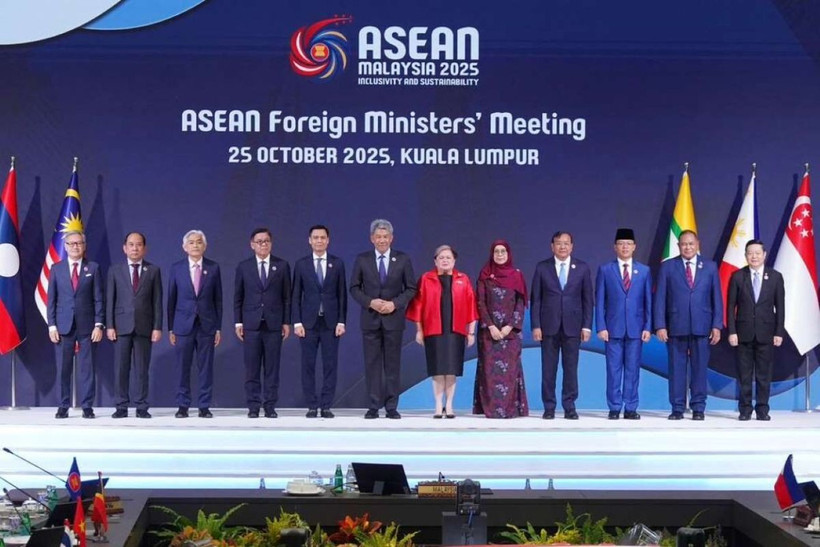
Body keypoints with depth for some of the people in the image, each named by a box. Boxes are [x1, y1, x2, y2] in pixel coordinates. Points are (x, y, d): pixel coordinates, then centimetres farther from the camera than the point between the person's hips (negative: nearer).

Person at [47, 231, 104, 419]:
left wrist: (99, 324, -6)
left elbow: (98, 298, 2)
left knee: (87, 368, 0)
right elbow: (51, 299, 7)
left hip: (86, 325, -1)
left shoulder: (93, 268, 5)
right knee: (63, 368, 2)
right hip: (63, 325, 1)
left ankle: (87, 407, 5)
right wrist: (52, 325, -1)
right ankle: (63, 407, 8)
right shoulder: (56, 268, 8)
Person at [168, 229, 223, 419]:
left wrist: (218, 328, 2)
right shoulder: (176, 268, 4)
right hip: (183, 325, 0)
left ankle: (204, 406, 8)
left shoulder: (213, 268, 4)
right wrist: (170, 328, 3)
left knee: (206, 368, 1)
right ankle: (183, 406, 11)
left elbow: (218, 299, 5)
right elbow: (171, 299, 6)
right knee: (183, 368, 2)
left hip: (207, 325, 0)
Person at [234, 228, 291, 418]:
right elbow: (238, 297, 8)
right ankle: (253, 406, 7)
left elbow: (287, 296, 6)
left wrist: (286, 322, 1)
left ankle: (270, 406, 7)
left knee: (272, 368, 1)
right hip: (251, 324, 0)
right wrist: (238, 322, 2)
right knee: (252, 369, 1)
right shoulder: (243, 267, 6)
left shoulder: (282, 266, 5)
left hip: (274, 324, 0)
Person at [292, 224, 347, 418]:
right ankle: (312, 406, 8)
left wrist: (341, 322, -3)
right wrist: (297, 322, -4)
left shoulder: (337, 264, 5)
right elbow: (296, 296, 4)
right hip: (308, 322, 0)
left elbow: (342, 295, 4)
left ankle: (326, 406, 6)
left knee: (330, 365, 0)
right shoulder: (301, 264, 4)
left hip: (331, 322, 0)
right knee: (308, 366, 1)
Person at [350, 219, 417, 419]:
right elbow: (354, 288, 4)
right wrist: (370, 302, -12)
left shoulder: (403, 259, 2)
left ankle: (392, 407, 8)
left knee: (393, 364, 2)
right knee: (372, 364, 2)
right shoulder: (362, 259, 3)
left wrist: (395, 304, -12)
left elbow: (411, 289, 3)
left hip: (393, 318, 0)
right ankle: (373, 407, 7)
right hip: (370, 318, 0)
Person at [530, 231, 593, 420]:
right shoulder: (542, 268, 4)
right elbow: (535, 299, 3)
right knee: (548, 369, 2)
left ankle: (569, 407, 9)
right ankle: (549, 408, 8)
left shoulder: (582, 268, 6)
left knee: (571, 369, 2)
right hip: (549, 326, 0)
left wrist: (587, 326, -1)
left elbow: (587, 299, 6)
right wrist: (536, 325, -5)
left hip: (572, 326, 0)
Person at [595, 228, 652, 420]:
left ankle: (631, 408, 8)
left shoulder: (644, 271, 9)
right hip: (613, 328, -1)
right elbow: (599, 301, 2)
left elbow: (648, 301, 7)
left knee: (633, 369, 3)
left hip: (636, 328, 1)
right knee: (614, 369, 0)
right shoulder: (605, 270, 5)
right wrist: (601, 327, -5)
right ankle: (614, 408, 5)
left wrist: (648, 327, 0)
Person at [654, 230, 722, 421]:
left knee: (699, 368, 3)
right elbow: (660, 298, 2)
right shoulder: (668, 267, 5)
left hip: (701, 326, 1)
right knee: (676, 368, 2)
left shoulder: (710, 267, 8)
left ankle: (698, 408, 10)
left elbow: (717, 298, 7)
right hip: (676, 326, 0)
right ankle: (677, 408, 9)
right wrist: (660, 325, -6)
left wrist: (717, 325, 0)